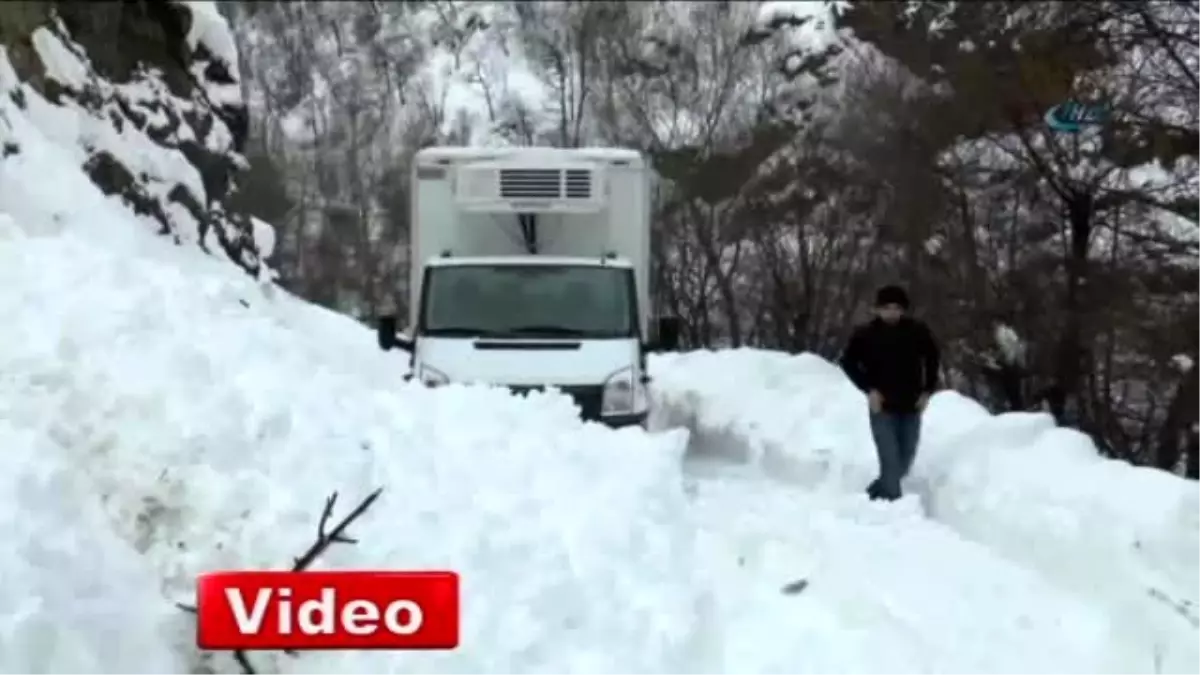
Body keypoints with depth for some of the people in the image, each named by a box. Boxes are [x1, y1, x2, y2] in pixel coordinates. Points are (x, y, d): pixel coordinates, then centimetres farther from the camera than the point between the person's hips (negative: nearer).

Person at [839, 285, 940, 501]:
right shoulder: (865, 333, -8)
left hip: (911, 407, 3)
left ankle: (874, 493, 35)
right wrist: (868, 389, -8)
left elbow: (932, 358, 13)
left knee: (904, 463, 12)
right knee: (891, 462, -11)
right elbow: (848, 362, 2)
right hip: (883, 408, -3)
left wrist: (928, 391, 5)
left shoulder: (918, 331, -3)